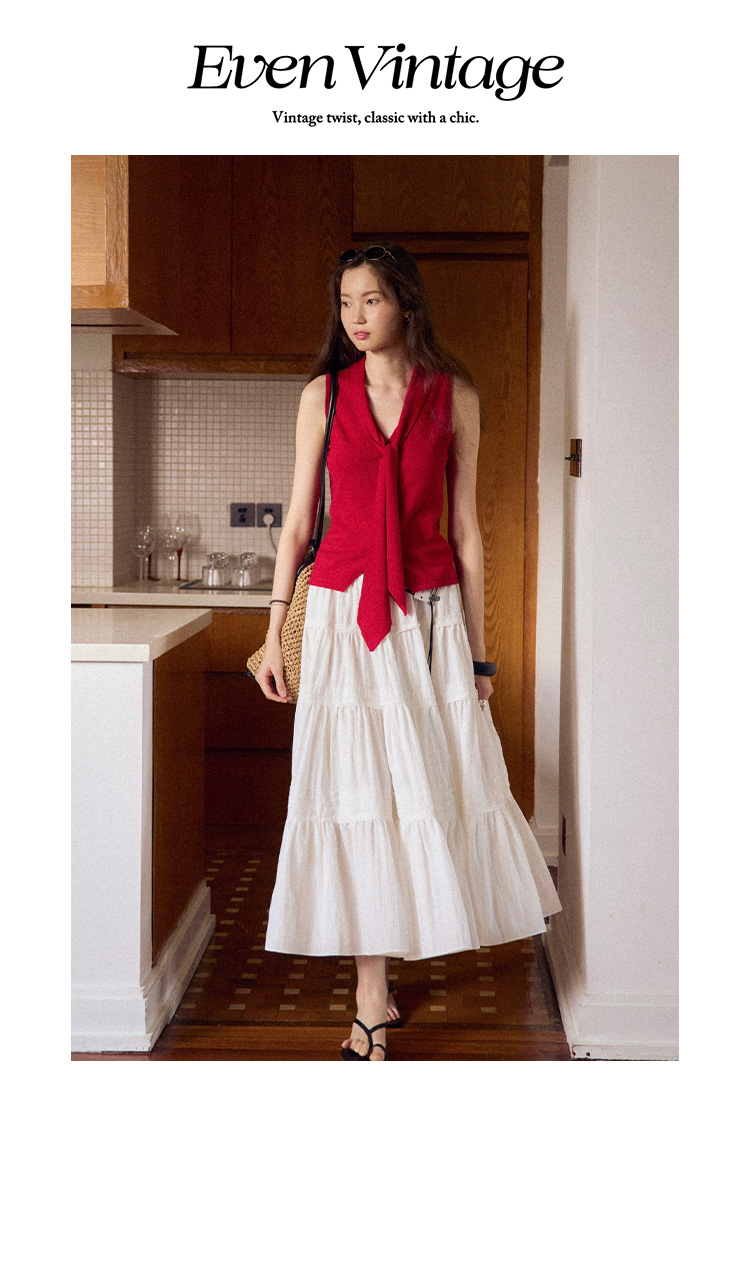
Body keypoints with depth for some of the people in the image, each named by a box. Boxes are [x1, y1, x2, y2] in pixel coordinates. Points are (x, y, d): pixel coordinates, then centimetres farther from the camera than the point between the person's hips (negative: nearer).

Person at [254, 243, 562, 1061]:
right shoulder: (323, 395, 5)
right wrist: (275, 630, 3)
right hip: (342, 612, 0)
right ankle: (373, 1002, 6)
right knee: (356, 795, -1)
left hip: (429, 615, 1)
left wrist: (477, 648, 5)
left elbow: (465, 528, 6)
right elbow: (298, 519, 7)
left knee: (441, 786, 4)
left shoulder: (454, 397, 4)